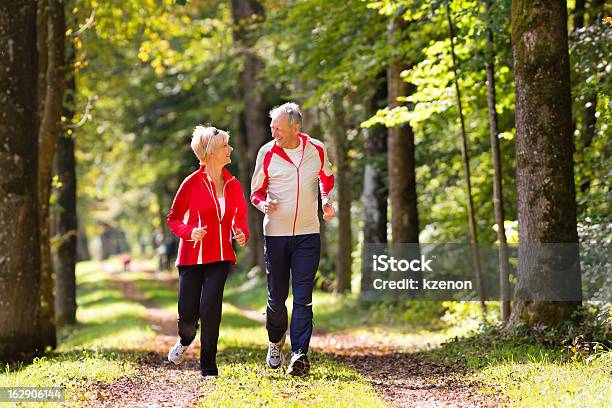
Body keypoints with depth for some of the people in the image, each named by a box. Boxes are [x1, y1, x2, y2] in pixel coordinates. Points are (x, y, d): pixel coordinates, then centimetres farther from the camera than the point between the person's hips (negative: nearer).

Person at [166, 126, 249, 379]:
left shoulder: (233, 185, 5)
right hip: (192, 256, -2)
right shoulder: (192, 183, -6)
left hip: (220, 257, 2)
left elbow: (240, 217, 19)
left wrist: (242, 234, -2)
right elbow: (173, 218, 2)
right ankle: (185, 341, 36)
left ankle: (209, 368, 0)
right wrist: (190, 232, -17)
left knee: (211, 309, -13)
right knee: (187, 317, -2)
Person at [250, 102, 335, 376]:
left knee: (303, 297, -8)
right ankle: (275, 341, 33)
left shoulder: (317, 150, 0)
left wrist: (327, 201, 2)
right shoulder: (267, 153, -3)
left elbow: (326, 179, 21)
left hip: (307, 233, 0)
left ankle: (300, 355, -10)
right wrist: (264, 205, -15)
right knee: (276, 296, 6)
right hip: (275, 233, 0)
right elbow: (256, 192, 7)